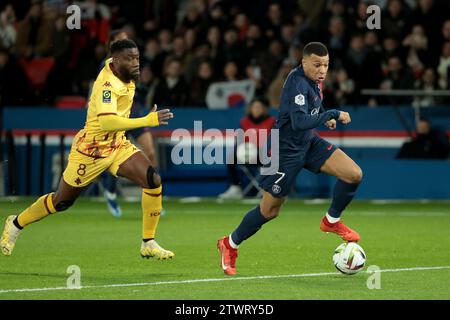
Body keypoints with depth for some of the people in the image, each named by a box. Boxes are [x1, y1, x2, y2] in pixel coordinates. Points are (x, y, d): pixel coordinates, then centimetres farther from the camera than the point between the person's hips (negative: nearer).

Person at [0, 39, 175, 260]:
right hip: (91, 150, -7)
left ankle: (148, 244, -4)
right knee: (62, 202, 10)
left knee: (153, 181, -14)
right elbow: (107, 122, -45)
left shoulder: (119, 69, -3)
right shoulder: (108, 84, -30)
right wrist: (147, 121, -49)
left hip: (118, 146, 7)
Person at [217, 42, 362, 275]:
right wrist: (333, 115, -34)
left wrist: (323, 118, 11)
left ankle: (332, 221, 15)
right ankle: (230, 244, 26)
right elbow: (299, 122, -38)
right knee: (269, 210, 3)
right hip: (287, 149, -8)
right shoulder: (298, 84, -26)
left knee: (354, 174, -8)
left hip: (309, 143, 8)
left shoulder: (313, 79, 2)